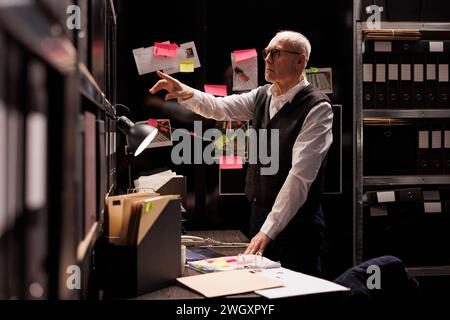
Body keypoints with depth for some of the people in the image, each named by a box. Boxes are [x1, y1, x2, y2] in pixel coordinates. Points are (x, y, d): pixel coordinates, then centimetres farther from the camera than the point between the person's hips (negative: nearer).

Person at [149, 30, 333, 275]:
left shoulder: (317, 107, -15)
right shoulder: (262, 96, 8)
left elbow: (300, 175, -22)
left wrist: (267, 230, -27)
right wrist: (187, 93, -22)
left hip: (295, 221, -6)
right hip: (260, 213, 7)